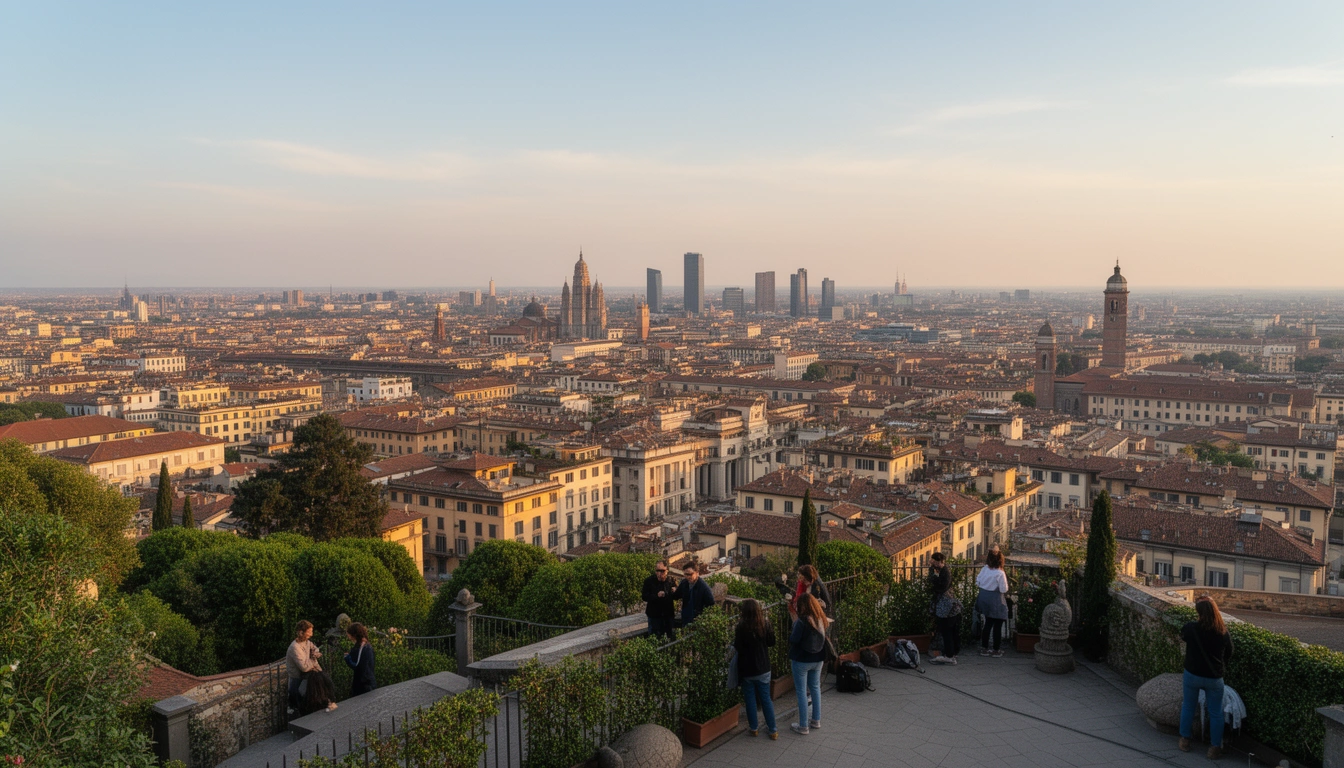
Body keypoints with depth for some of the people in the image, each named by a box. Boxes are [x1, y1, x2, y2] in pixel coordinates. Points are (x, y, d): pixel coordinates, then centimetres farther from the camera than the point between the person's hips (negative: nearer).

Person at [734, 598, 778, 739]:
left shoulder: (741, 628, -20)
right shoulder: (764, 625, -7)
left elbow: (738, 647, -17)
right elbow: (771, 642, 5)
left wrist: (734, 636, -1)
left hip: (747, 670, -3)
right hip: (763, 669, 3)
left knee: (750, 699, 13)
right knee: (766, 699, 13)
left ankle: (753, 727, 23)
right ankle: (772, 730, 17)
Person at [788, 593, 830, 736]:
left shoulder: (802, 621, -23)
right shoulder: (821, 619, -2)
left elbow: (793, 640, -18)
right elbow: (823, 639, 8)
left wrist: (794, 625, -7)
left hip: (801, 661, -6)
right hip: (818, 660, 6)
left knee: (802, 692, 4)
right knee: (815, 689, 20)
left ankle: (803, 726, 10)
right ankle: (816, 720, 32)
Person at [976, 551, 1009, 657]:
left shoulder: (984, 569, -5)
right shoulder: (1000, 574, -20)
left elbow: (977, 582, 4)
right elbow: (1004, 590, -18)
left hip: (984, 598, 6)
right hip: (995, 601, -6)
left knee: (988, 623, 17)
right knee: (997, 626, 7)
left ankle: (984, 648, 22)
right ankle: (996, 650, 13)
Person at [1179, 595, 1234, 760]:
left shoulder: (1190, 628, -17)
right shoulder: (1223, 632, -12)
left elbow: (1183, 635, 8)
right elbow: (1228, 653, 5)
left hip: (1192, 675, 0)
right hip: (1214, 678, 0)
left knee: (1188, 707, 19)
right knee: (1216, 713, 13)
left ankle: (1185, 741, 29)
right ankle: (1215, 748, 20)